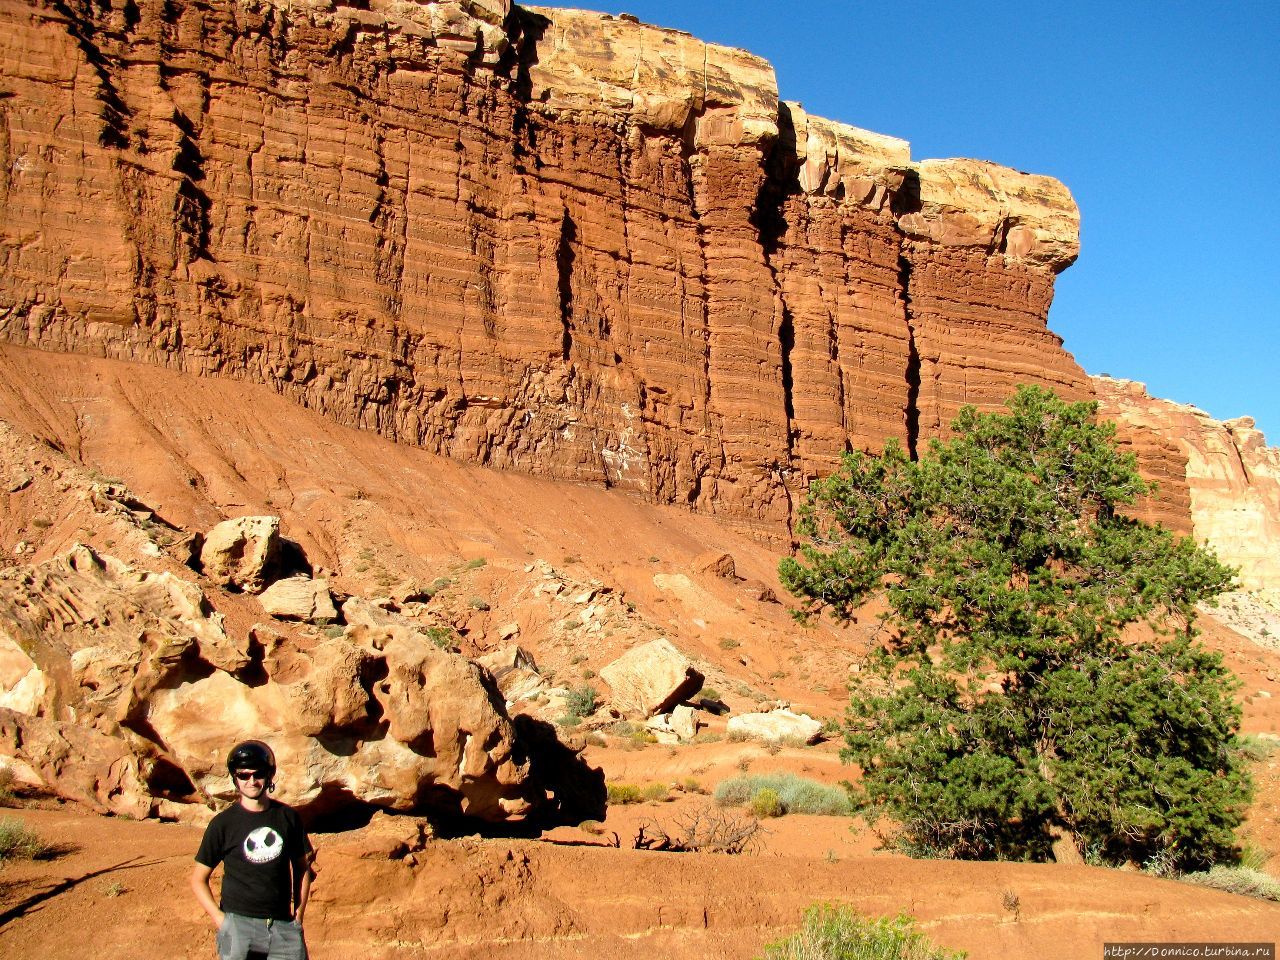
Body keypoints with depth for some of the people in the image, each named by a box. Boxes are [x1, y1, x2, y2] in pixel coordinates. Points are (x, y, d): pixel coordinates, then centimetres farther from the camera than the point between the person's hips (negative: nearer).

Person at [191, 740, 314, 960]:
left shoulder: (288, 817, 6)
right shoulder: (223, 824, -1)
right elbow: (198, 880, 4)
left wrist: (299, 913, 8)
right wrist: (221, 920, -5)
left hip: (283, 924, 2)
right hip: (238, 923, -2)